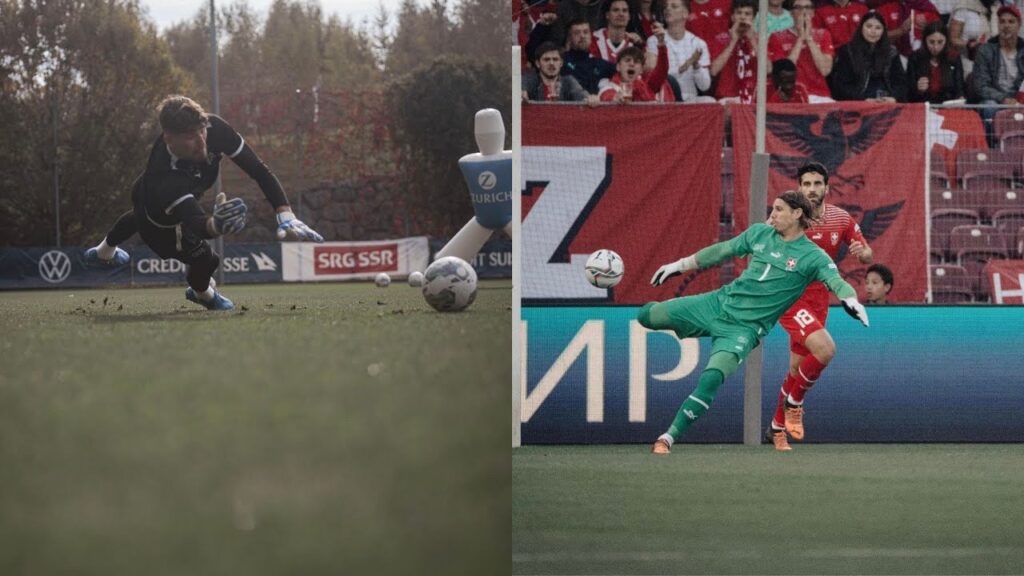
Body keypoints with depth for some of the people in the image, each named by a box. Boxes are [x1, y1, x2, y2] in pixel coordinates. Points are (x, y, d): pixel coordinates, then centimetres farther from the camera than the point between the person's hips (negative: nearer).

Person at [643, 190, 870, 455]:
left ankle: (668, 438, -17)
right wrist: (679, 266, 21)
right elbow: (722, 251, 16)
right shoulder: (760, 233, 6)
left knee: (710, 380, -26)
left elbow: (835, 280, -23)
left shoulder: (812, 256, -9)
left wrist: (851, 299, -46)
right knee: (647, 316, 1)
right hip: (719, 303, 5)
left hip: (745, 327, -5)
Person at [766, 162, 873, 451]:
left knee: (798, 369, 12)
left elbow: (868, 255, 10)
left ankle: (778, 427, 31)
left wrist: (862, 251, -15)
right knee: (825, 349, -25)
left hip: (818, 302, 5)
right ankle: (794, 402, -2)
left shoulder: (841, 219, 2)